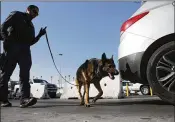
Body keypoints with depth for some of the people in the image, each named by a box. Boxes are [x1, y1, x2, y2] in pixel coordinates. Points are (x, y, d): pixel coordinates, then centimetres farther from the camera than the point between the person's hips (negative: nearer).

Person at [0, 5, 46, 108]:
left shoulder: (31, 26, 30)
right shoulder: (16, 15, 14)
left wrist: (39, 35, 10)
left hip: (24, 49, 5)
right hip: (12, 46, -5)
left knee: (25, 73, -13)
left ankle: (25, 98, -24)